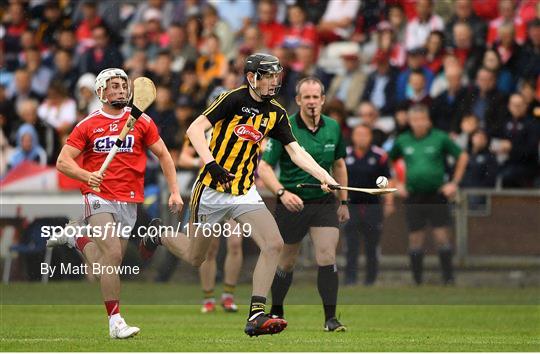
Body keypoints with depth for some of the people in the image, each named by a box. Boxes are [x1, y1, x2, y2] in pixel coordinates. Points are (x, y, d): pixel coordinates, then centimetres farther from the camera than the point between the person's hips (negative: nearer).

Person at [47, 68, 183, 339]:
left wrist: (174, 192, 6)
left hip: (128, 202, 3)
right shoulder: (88, 126, 2)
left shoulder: (141, 122, 7)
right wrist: (86, 175, -21)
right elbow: (63, 162, -1)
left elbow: (163, 155, 15)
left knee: (107, 265, 4)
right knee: (113, 254, -21)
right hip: (99, 197, -3)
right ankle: (115, 322, -16)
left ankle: (75, 238, 33)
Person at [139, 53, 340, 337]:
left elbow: (296, 152, 4)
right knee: (195, 258, 8)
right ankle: (160, 237, 41)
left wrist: (326, 178, -9)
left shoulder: (276, 113, 6)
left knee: (274, 244, -16)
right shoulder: (235, 99, -12)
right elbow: (195, 129, -17)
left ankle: (256, 316, -13)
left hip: (245, 193, 5)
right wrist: (211, 164, -31)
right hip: (212, 190, -5)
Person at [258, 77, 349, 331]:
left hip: (324, 202, 2)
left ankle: (330, 318, -9)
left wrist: (343, 201, 16)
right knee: (286, 262, 10)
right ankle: (276, 312, 31)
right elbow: (264, 168, -15)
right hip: (292, 203, -2)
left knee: (327, 257, -13)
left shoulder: (333, 128, 1)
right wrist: (282, 192, -31)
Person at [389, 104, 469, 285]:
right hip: (413, 197, 2)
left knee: (442, 236, -6)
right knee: (415, 239, 4)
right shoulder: (402, 141, 6)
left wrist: (454, 182, 3)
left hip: (436, 194, -2)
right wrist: (397, 184, 12)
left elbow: (462, 157, 6)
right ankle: (417, 281, 11)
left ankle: (448, 278, -1)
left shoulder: (440, 138, -2)